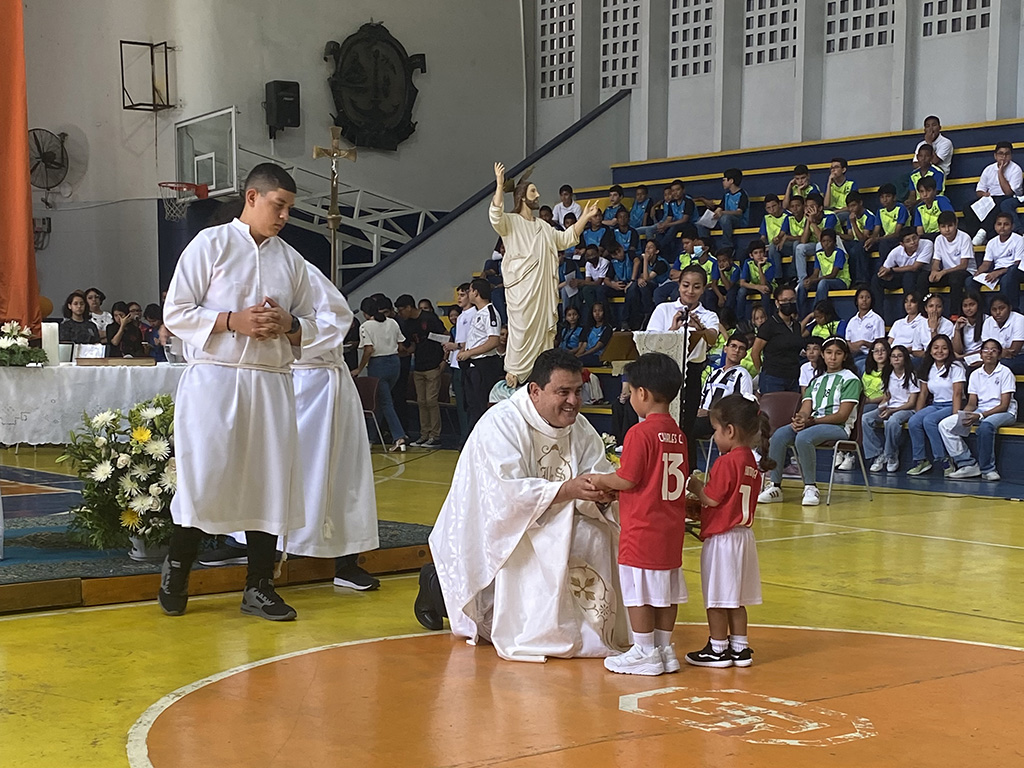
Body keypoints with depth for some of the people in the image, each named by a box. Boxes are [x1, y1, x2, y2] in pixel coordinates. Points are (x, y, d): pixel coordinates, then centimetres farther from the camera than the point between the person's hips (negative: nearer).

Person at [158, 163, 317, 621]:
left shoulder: (291, 260, 14)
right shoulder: (211, 244, 1)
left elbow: (309, 324, 17)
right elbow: (176, 313, -3)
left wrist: (287, 325, -5)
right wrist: (233, 321, -14)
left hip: (272, 382, 5)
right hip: (215, 378, -4)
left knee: (270, 480, 4)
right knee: (205, 477, -7)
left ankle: (258, 587, 14)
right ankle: (176, 568, 17)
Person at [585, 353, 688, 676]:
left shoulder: (640, 433, -16)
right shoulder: (677, 433, 9)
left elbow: (628, 480, -18)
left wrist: (599, 480, 1)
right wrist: (612, 486, 17)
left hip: (642, 529, -8)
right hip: (671, 528, 8)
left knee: (638, 590, 1)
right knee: (665, 589, 14)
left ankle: (645, 652, 7)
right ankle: (665, 648, 21)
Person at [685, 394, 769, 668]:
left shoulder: (726, 462, -18)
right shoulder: (751, 462, 10)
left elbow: (712, 499, -18)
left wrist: (695, 486, 0)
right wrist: (698, 507, 14)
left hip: (722, 538, -9)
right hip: (743, 534, 9)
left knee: (717, 597, 1)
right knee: (735, 598, 15)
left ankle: (718, 650, 9)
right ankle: (740, 647, 19)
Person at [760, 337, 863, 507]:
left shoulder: (850, 380, 2)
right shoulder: (817, 380, 23)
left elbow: (842, 415, -9)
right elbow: (806, 409, 12)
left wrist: (811, 421, -18)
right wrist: (799, 420, -15)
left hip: (839, 428, -6)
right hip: (813, 424, 6)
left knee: (803, 437, -36)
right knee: (779, 435, -23)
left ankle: (810, 488, -26)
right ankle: (775, 486, -22)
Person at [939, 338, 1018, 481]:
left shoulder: (1005, 372, -6)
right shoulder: (975, 374, 10)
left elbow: (1004, 405, -12)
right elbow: (972, 404, 8)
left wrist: (980, 416, -25)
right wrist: (964, 416, -16)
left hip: (1004, 413, -6)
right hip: (980, 412, 6)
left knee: (985, 426, -41)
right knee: (945, 425, -13)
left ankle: (988, 469, -25)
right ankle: (968, 464, -15)